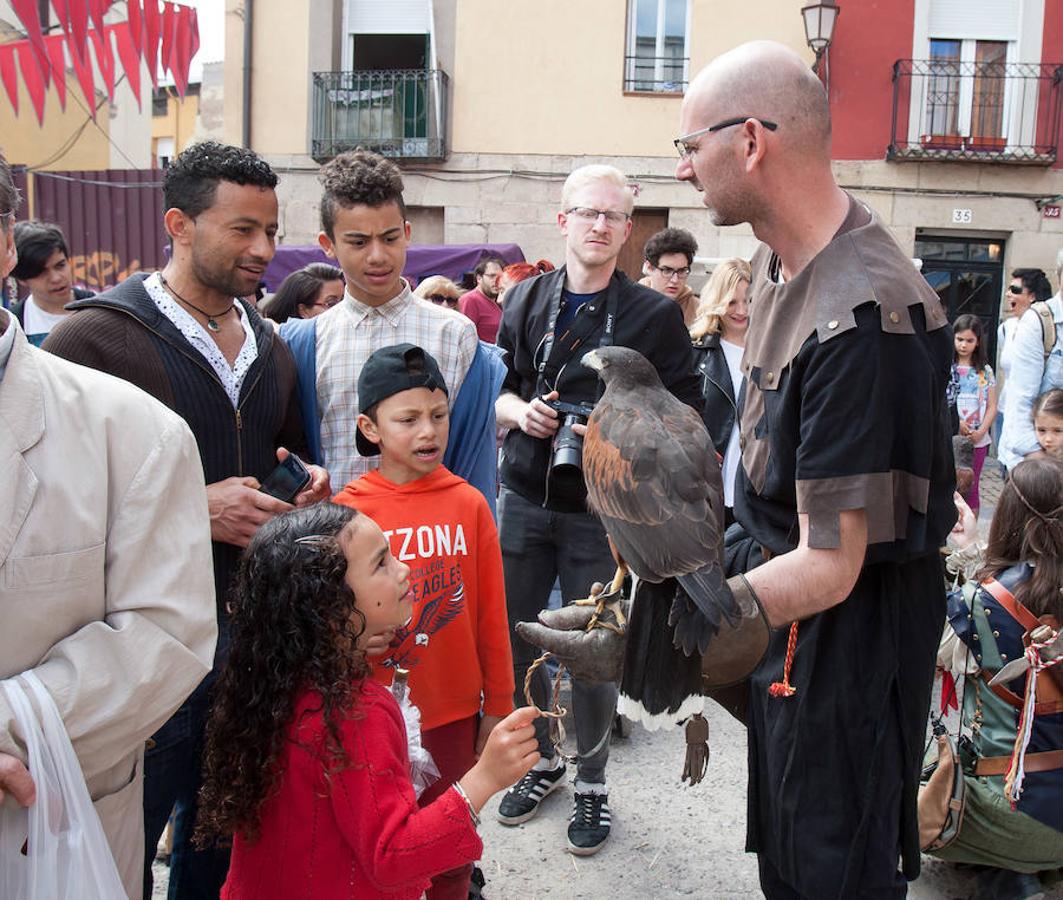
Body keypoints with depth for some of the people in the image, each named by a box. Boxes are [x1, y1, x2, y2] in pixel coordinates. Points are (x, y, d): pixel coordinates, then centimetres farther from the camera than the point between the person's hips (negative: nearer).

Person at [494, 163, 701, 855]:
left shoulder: (656, 315, -3)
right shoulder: (526, 300, 7)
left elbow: (685, 416, -3)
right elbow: (496, 389, 13)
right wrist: (520, 411, -8)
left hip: (602, 512, -3)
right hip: (525, 500, 4)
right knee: (514, 637, 10)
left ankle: (592, 782, 27)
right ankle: (542, 760, 34)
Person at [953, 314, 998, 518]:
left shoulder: (985, 371, 7)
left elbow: (992, 407, 5)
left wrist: (981, 431, -9)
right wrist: (956, 423, -18)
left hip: (977, 440, 2)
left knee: (971, 488, 8)